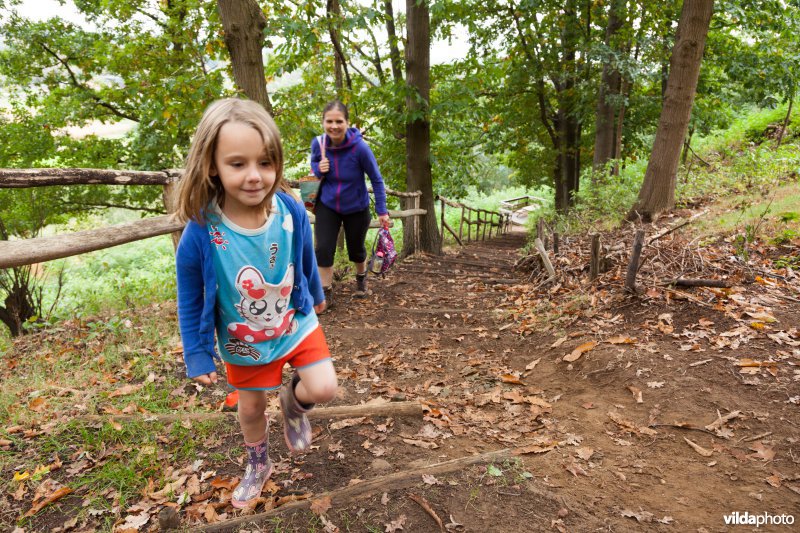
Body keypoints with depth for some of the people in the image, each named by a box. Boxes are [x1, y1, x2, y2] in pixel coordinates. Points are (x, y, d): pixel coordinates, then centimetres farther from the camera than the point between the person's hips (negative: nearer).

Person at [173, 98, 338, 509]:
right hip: (244, 342, -1)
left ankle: (293, 401, 28)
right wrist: (198, 357, -7)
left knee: (323, 389, -10)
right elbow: (190, 303, -13)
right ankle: (258, 466, 49)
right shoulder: (200, 234, -29)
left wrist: (316, 296, 16)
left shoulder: (292, 212, -23)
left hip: (296, 322, 1)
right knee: (251, 408, 18)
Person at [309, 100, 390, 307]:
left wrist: (382, 210, -14)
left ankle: (361, 278, 47)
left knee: (355, 250, 15)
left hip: (356, 208, -2)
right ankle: (326, 293, 8)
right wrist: (319, 169, -20)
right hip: (327, 206, 2)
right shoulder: (318, 143, -16)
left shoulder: (359, 147, -26)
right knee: (323, 249, -10)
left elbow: (376, 179, -14)